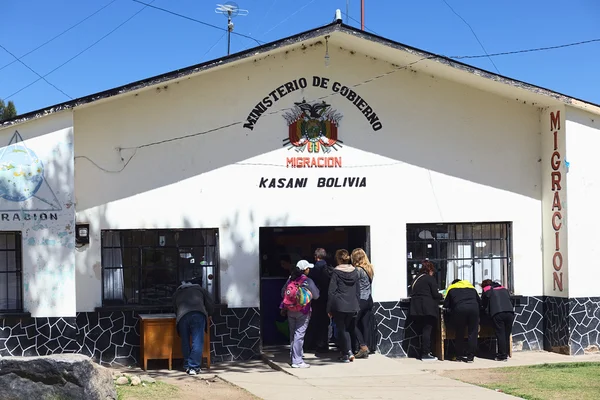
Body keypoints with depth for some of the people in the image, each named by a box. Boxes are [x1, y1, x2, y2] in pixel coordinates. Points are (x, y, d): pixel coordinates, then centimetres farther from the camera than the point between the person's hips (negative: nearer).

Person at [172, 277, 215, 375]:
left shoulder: (176, 293, 35)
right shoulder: (200, 289, 29)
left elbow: (175, 309, 36)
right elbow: (211, 305, 23)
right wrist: (207, 314, 41)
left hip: (182, 316, 2)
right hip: (198, 314, -2)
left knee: (185, 342, 14)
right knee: (197, 342, -4)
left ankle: (187, 366, 17)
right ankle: (194, 367, -11)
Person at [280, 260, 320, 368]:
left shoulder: (290, 279, 4)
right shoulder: (308, 281, -11)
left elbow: (283, 293, 8)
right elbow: (316, 295, -7)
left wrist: (284, 308, 19)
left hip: (290, 311, 5)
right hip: (303, 311, -5)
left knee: (293, 334, 15)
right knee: (299, 335, -5)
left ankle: (293, 357, 23)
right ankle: (297, 361, -6)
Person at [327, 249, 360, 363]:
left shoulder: (336, 272, -8)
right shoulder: (354, 271, 5)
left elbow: (331, 291, -8)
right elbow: (358, 291, 11)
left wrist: (329, 309, -4)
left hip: (339, 306, -4)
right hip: (352, 306, 4)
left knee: (341, 330, 4)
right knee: (348, 329, 15)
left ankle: (347, 353, -2)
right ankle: (349, 352, 9)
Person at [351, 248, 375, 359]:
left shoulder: (358, 270, -13)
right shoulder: (369, 269, 10)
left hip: (360, 300, -7)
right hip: (369, 299, 8)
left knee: (353, 324, 0)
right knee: (365, 325, 8)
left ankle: (363, 347, -7)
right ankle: (366, 349, 10)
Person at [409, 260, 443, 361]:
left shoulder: (416, 279, 17)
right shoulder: (430, 278, -4)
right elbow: (435, 295, -8)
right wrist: (441, 296, 14)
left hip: (415, 308, 7)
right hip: (428, 308, -7)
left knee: (422, 330, 12)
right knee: (427, 330, -5)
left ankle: (424, 353, 14)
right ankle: (426, 354, -7)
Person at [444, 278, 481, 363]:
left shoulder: (451, 289, 25)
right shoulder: (471, 287, 32)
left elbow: (446, 305, 21)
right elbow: (479, 302, 33)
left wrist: (452, 307, 42)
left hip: (459, 309, -2)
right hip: (474, 308, 2)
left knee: (459, 334, 11)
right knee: (472, 333, 8)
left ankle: (459, 356, 15)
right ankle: (470, 356, 5)